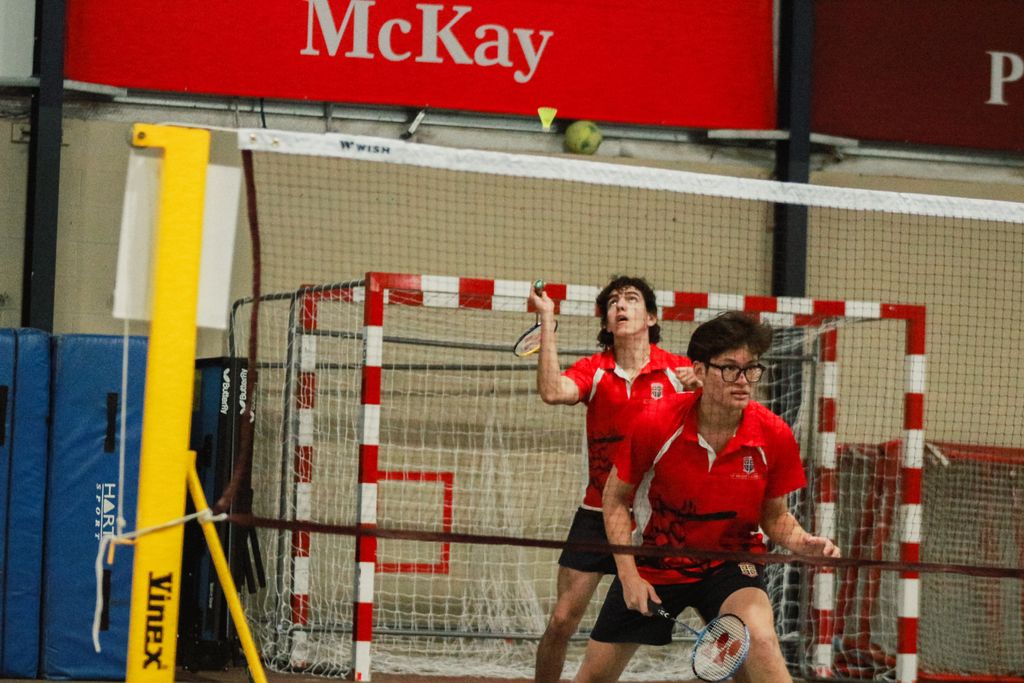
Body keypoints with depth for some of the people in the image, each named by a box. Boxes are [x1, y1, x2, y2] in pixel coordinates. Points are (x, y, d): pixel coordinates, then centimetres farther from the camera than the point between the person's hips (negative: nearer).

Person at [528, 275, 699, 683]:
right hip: (599, 514, 1)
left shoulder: (680, 371, -2)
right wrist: (547, 319, -18)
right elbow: (552, 391, -20)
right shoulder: (594, 370, 1)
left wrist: (703, 391, -28)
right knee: (562, 620, -3)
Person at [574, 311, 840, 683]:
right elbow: (616, 499, -6)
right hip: (653, 562, 1)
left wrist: (803, 543, -23)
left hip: (731, 565, 0)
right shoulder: (654, 423, -20)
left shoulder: (774, 436, -17)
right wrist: (628, 573, -13)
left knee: (760, 640, -31)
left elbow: (774, 516, -1)